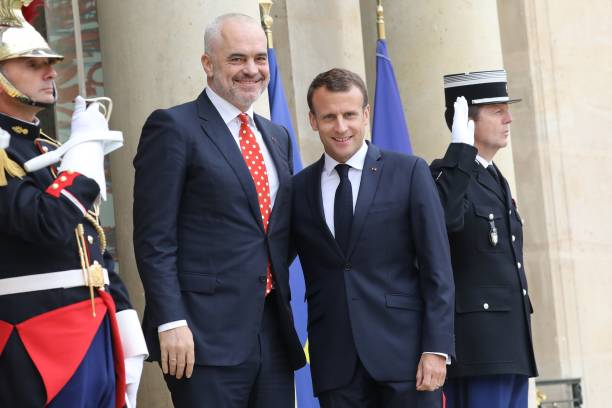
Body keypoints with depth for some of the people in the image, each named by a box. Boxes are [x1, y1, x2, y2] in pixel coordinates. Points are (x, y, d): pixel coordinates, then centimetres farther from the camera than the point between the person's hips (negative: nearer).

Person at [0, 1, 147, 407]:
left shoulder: (53, 151, 18)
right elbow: (50, 224, -25)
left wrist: (129, 342, 14)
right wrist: (86, 144, -12)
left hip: (99, 335, 8)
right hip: (38, 348, -8)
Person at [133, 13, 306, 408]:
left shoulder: (277, 136, 18)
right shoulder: (174, 127, -4)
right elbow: (154, 239, -9)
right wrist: (171, 322, -17)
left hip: (274, 331, 7)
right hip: (206, 335, -7)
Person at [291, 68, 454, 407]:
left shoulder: (409, 173, 3)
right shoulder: (299, 188, 10)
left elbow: (437, 269, 0)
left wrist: (436, 349, -8)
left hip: (404, 352, -2)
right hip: (335, 363, 2)